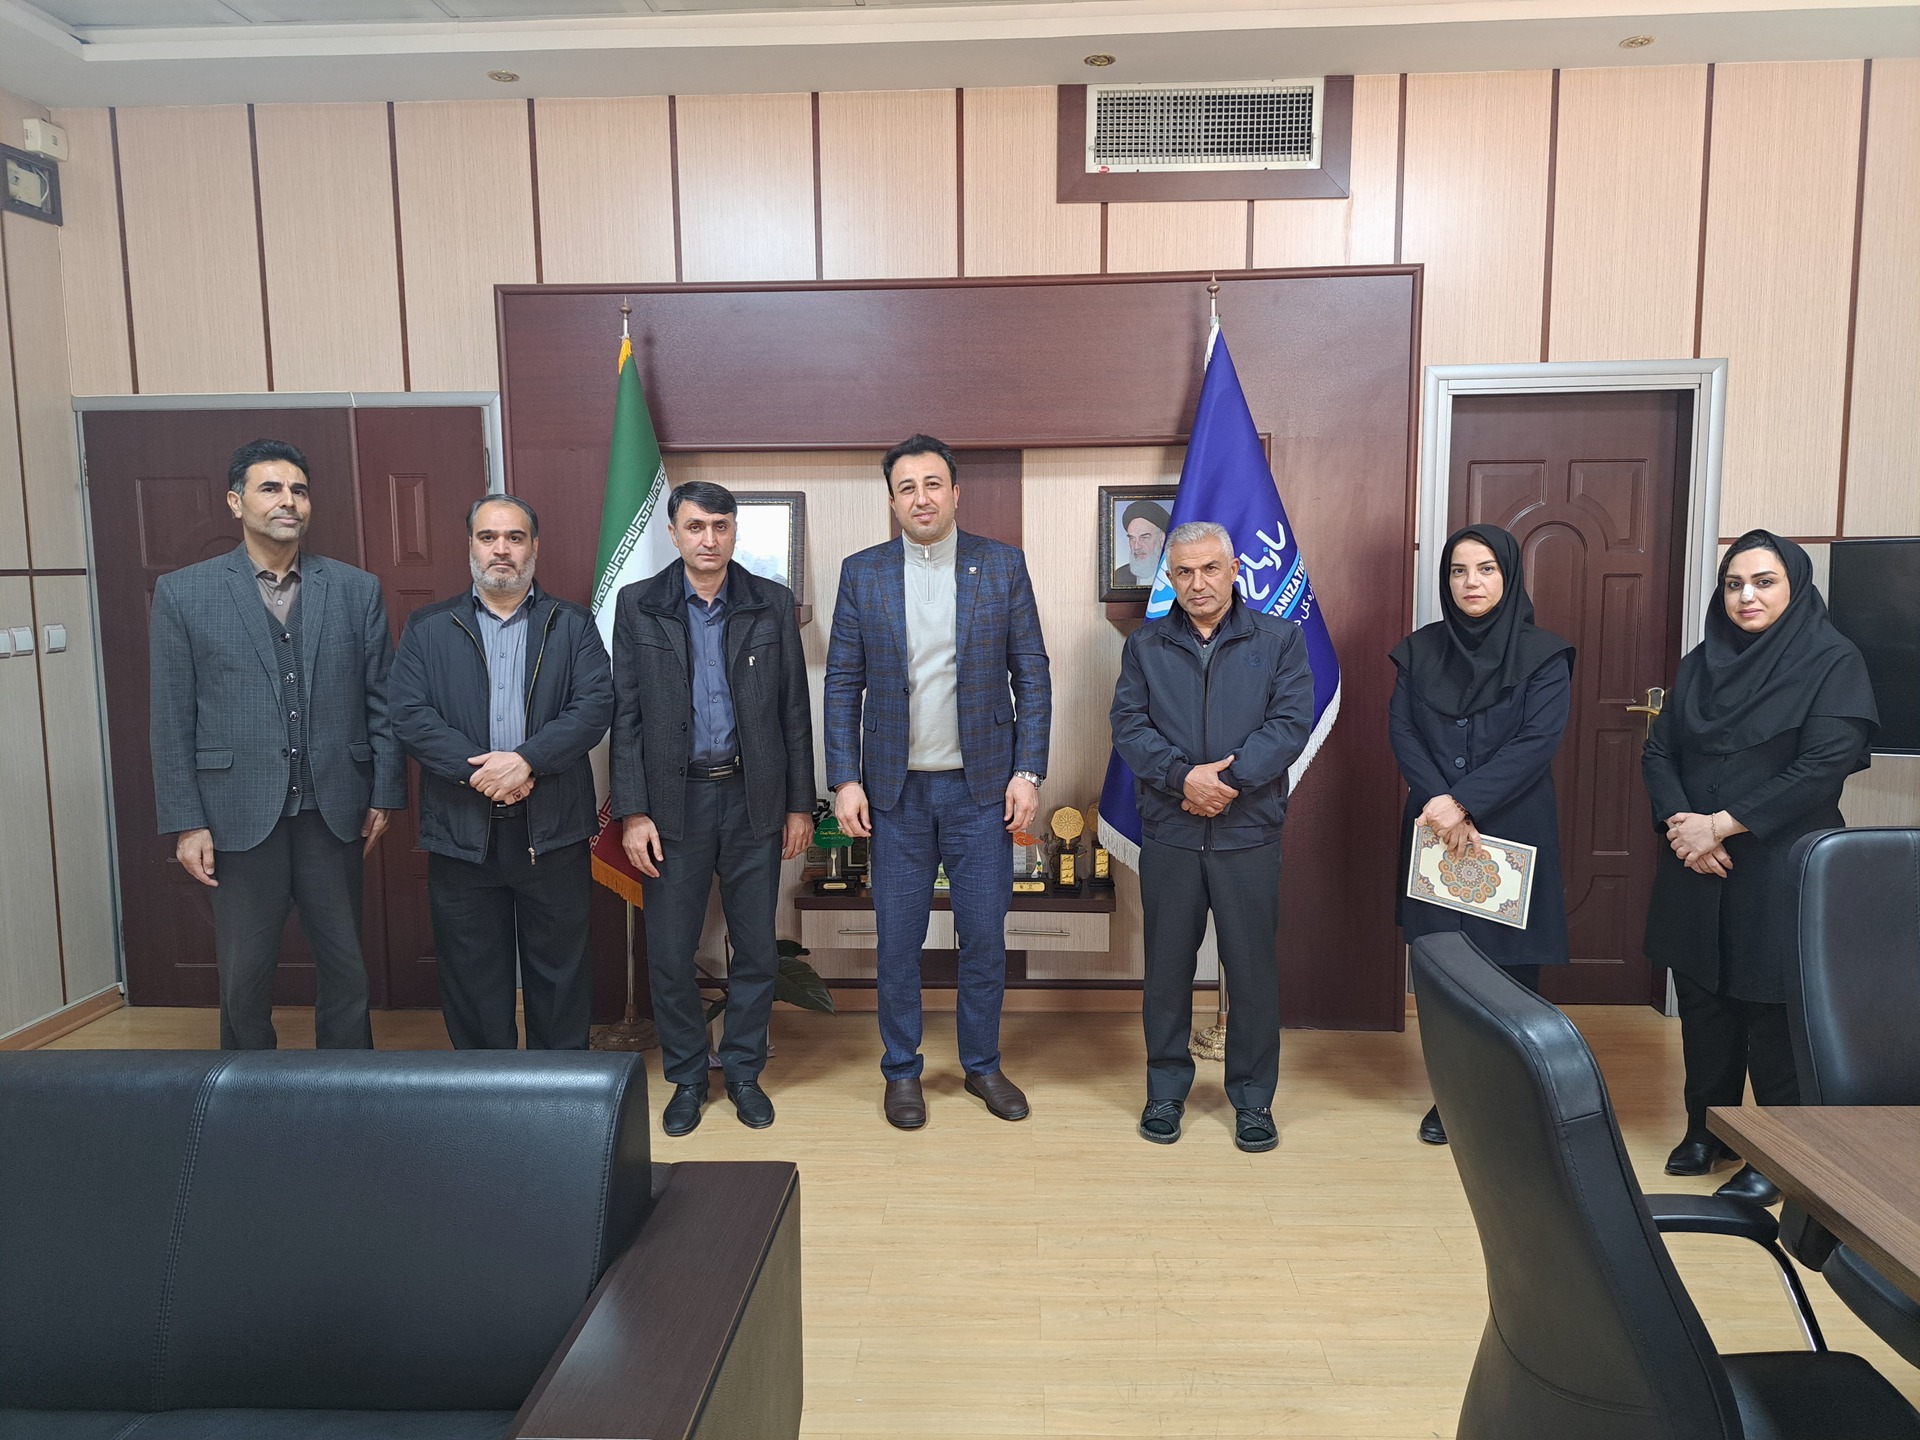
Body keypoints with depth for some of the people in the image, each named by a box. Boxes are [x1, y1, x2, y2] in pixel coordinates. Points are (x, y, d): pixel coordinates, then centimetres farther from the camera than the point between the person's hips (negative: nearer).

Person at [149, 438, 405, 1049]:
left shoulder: (358, 590, 5)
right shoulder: (182, 593, 1)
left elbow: (381, 700, 6)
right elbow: (172, 720, 0)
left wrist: (384, 794, 2)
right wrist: (185, 823, -4)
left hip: (333, 814, 1)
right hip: (238, 816, -1)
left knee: (345, 970, 10)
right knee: (243, 979, 9)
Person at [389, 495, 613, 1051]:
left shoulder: (572, 624, 7)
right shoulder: (427, 628, 9)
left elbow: (595, 706, -5)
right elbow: (409, 715, -2)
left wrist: (525, 760, -18)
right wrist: (480, 772, -15)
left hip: (553, 829, -1)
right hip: (461, 831, 1)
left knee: (560, 969, 8)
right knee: (472, 974, 9)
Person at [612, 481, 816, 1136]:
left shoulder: (771, 604, 2)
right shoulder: (638, 605, 1)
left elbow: (795, 710, 4)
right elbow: (626, 715, 0)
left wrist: (800, 804, 2)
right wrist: (632, 812, -6)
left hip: (753, 797, 1)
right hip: (674, 799, 0)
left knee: (756, 947, 8)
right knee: (670, 951, 6)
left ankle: (744, 1071, 26)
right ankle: (686, 1078, 25)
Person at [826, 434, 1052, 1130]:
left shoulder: (1003, 564, 1)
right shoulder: (862, 572, 2)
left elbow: (1032, 673, 1)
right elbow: (842, 685, 2)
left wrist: (1028, 772, -6)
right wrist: (845, 780, -5)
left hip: (982, 786, 0)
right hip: (896, 788, 0)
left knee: (985, 936, 9)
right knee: (897, 942, 8)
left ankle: (982, 1063, 28)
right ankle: (902, 1070, 26)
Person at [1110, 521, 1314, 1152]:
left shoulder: (1280, 640, 4)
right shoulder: (1145, 645, 8)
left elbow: (1291, 723, -6)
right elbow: (1128, 726, -2)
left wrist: (1227, 779, -16)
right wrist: (1185, 776, -16)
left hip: (1249, 833, -1)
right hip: (1168, 834, 1)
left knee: (1253, 969, 6)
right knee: (1167, 966, 10)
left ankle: (1253, 1099, 22)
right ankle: (1166, 1089, 26)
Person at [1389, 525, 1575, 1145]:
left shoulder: (1543, 655, -3)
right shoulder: (1421, 650, 6)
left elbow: (1538, 742, -12)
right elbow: (1401, 730, -1)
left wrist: (1463, 802, -20)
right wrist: (1438, 802, -16)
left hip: (1512, 833, -2)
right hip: (1434, 833, 3)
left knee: (1508, 973, 2)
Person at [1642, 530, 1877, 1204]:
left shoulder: (1833, 662, -6)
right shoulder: (1700, 662, 9)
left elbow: (1825, 765, -16)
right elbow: (1658, 751, 6)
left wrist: (1721, 824, -17)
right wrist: (1681, 823, -11)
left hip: (1780, 869, -5)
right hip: (1695, 868, 5)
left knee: (1771, 1014, 2)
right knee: (1701, 1002, 12)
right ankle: (1705, 1129, 29)